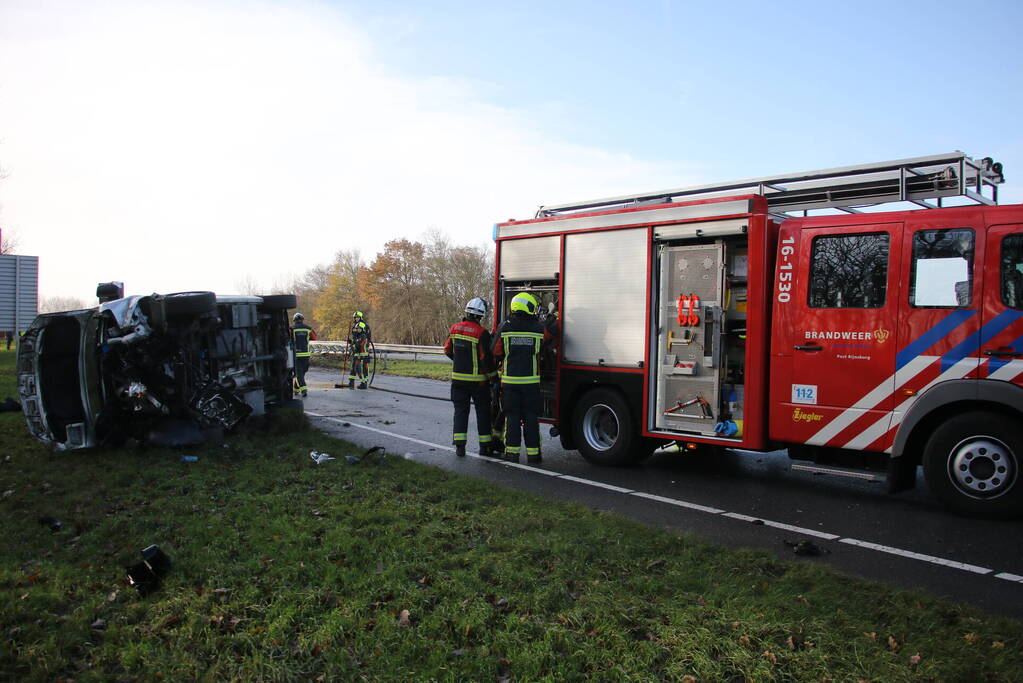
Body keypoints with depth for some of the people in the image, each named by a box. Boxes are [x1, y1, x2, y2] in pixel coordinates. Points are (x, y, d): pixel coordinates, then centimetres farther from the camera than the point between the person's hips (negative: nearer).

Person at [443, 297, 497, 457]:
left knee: (460, 410, 11)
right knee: (483, 411, 9)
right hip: (478, 380, -4)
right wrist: (493, 376, -5)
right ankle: (484, 446, 13)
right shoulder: (482, 333, -16)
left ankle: (459, 445, 5)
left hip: (458, 377, 4)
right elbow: (487, 358, -17)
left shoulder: (454, 329, 1)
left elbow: (447, 350, 13)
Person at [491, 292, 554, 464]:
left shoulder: (505, 327, -2)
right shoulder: (538, 328, -3)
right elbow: (551, 335, 17)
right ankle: (533, 453, 10)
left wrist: (499, 366, 20)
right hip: (531, 382, 0)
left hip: (509, 380, 0)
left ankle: (512, 452, 10)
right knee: (531, 417, 7)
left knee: (512, 417, 7)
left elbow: (496, 353, 2)